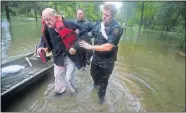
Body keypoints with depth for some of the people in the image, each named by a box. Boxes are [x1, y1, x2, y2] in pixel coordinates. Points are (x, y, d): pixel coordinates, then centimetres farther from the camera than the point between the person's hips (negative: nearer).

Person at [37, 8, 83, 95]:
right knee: (58, 75, 21)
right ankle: (60, 89, 50)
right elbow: (44, 38, 11)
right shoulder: (47, 27, -6)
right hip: (58, 56, 5)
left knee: (69, 77, 6)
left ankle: (73, 90, 40)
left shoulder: (69, 24, -23)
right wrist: (41, 46, -11)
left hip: (71, 56, -5)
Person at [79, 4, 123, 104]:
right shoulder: (99, 23, -5)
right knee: (93, 73, 28)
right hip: (96, 57, 6)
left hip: (107, 61, -5)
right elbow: (91, 34, 9)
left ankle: (101, 95, 45)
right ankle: (96, 82, 63)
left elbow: (108, 47, -31)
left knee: (103, 80, 16)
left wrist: (90, 47, -29)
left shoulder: (116, 28, -25)